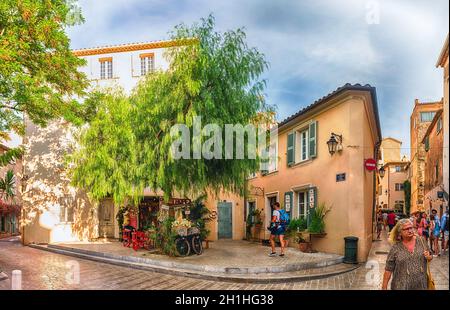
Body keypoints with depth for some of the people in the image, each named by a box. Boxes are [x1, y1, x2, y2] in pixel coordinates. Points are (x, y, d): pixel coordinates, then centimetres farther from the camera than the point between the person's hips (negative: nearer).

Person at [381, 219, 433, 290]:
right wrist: (384, 287, -7)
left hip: (421, 285, 3)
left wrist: (429, 257, -12)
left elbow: (430, 256, 11)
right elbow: (388, 270, -6)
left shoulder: (421, 240, -3)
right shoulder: (395, 247, -9)